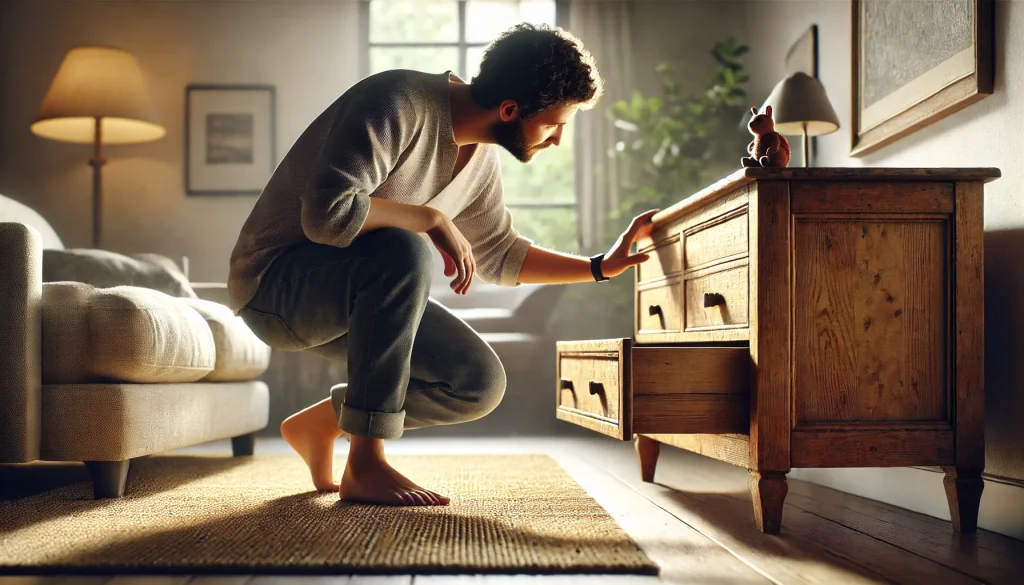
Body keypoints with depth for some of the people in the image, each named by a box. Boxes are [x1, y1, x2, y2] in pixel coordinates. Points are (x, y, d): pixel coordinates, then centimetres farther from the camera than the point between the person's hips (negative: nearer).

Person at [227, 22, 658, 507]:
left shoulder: (481, 161, 3)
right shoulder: (399, 104, -24)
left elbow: (501, 257, 17)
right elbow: (327, 214, -33)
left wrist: (603, 266, 12)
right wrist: (434, 220, -25)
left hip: (351, 299, 8)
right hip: (274, 280, -8)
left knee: (481, 382, -4)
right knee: (405, 253, -37)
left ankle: (321, 423, 13)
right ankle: (365, 465, -25)